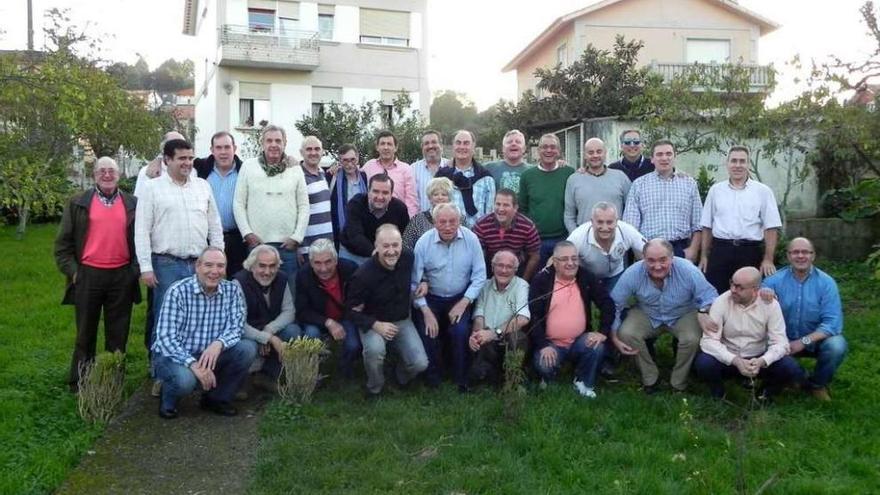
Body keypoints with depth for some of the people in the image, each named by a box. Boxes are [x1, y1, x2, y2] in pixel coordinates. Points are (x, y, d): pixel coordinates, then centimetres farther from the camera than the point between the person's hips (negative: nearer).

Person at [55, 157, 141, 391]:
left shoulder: (132, 204, 6)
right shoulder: (78, 203, 4)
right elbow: (63, 241, 3)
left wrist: (136, 267, 0)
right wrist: (71, 270, -4)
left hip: (122, 276, 1)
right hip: (88, 275, -1)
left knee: (118, 333, 8)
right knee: (86, 333, 9)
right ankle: (79, 383, 20)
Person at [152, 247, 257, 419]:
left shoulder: (232, 290, -5)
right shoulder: (178, 291, -16)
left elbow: (236, 327, -9)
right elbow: (166, 337, -21)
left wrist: (219, 343, -32)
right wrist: (193, 364, -33)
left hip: (210, 355, 4)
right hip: (174, 355, -4)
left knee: (248, 350, -19)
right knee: (185, 380, -36)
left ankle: (216, 398, 5)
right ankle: (168, 400, 5)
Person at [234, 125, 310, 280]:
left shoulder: (295, 169, 5)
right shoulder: (248, 166, 3)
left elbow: (304, 206, 5)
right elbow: (239, 204, 3)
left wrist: (297, 237, -2)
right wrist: (248, 233, -5)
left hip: (287, 244, 1)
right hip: (256, 242, 0)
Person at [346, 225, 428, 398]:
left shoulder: (408, 258, -11)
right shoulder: (363, 275, -25)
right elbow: (352, 310, -14)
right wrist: (376, 325, -27)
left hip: (402, 321, 4)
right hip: (373, 323, -4)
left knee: (420, 364, -16)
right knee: (375, 349, -37)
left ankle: (401, 376, 23)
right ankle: (374, 389, -4)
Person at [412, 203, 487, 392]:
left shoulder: (471, 239, -11)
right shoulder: (423, 242, -11)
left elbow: (479, 276, -8)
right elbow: (415, 282, -10)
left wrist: (463, 303, -14)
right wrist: (426, 311, -16)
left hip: (460, 298, 0)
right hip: (431, 299, 0)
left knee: (460, 331, -24)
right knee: (427, 333, -20)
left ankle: (461, 380, 1)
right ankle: (433, 381, 7)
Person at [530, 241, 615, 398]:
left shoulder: (586, 278, 1)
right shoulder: (541, 280, -8)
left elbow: (607, 304, 1)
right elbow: (533, 315, -11)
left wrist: (603, 331, -13)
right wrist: (543, 345, -19)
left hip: (580, 341, 2)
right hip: (551, 343, -2)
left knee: (597, 348, -28)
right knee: (544, 366, -30)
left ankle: (583, 381, 3)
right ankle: (549, 384, 11)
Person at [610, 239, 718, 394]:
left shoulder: (688, 270, -27)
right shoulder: (632, 274, -25)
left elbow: (709, 296, -18)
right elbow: (614, 304, -17)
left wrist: (703, 311, -41)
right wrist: (614, 337, -20)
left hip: (683, 315, -1)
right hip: (646, 315, 1)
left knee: (692, 339, -30)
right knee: (626, 334, -25)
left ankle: (678, 385, -2)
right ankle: (650, 379, -2)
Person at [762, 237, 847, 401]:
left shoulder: (826, 282, -10)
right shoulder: (773, 280, -9)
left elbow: (832, 322, -17)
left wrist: (804, 341, -28)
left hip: (816, 340, 0)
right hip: (783, 340, 0)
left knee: (836, 346, -29)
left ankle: (817, 384, 4)